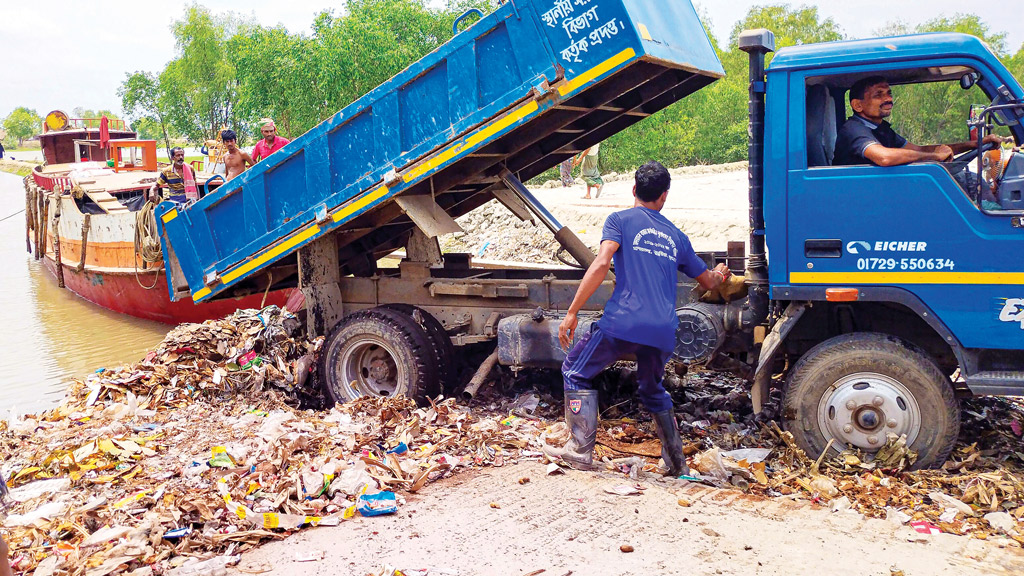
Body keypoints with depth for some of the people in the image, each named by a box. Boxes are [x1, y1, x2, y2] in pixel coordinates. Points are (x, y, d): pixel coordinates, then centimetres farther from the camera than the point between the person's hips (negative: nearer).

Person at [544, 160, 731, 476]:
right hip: (663, 331, 5)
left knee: (574, 372, 13)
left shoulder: (621, 220, 7)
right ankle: (677, 462, 31)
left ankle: (580, 449, 7)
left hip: (623, 321, -5)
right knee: (653, 390, 27)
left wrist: (572, 312, -9)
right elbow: (708, 281, 31)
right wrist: (720, 273, 56)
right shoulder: (676, 236, 21)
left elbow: (601, 264, -10)